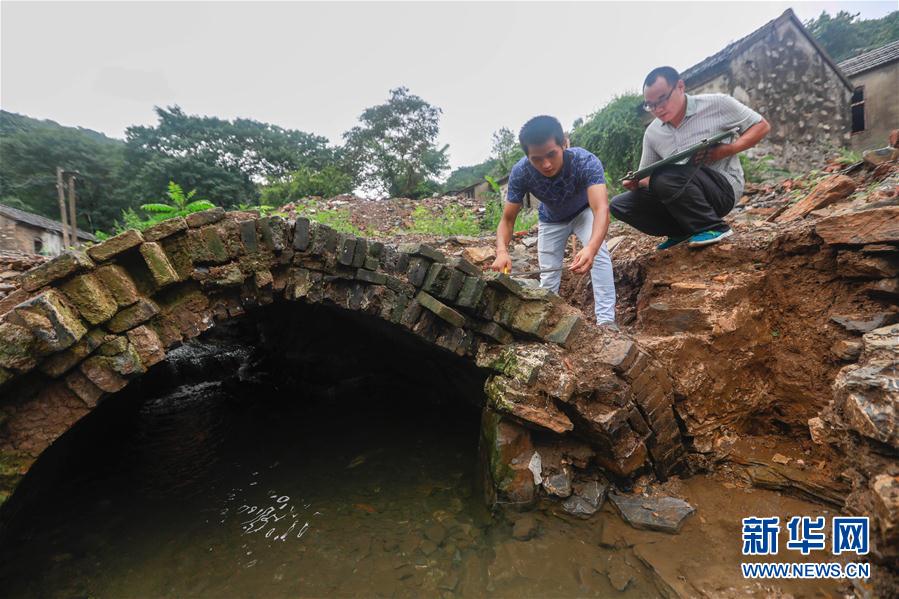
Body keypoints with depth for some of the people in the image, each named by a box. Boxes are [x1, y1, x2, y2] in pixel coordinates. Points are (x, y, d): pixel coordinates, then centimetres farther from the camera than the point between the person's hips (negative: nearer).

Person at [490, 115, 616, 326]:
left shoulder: (586, 162, -38)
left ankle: (606, 320, -23)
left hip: (584, 212, -2)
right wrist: (502, 251, -48)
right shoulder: (520, 172, -32)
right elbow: (507, 219, -27)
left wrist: (591, 248, -69)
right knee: (548, 278, 0)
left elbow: (601, 209, -50)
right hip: (551, 219, 2)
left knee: (598, 251, -28)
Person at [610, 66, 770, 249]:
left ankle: (713, 227, -14)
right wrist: (635, 183, -15)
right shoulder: (652, 133, 5)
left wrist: (725, 151, -17)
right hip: (687, 193, 6)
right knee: (619, 204, -9)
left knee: (665, 177, -35)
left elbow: (762, 126, 0)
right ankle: (685, 231, -2)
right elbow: (647, 177, 10)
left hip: (723, 186, -5)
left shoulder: (717, 104, -7)